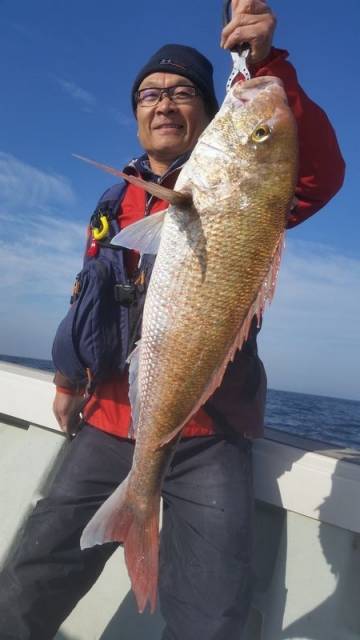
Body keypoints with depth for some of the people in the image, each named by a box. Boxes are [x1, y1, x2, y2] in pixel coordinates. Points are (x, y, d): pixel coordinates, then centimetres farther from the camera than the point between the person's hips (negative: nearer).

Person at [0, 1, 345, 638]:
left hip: (211, 437, -3)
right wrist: (69, 378, 17)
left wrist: (268, 66, -24)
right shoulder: (117, 201, 14)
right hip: (108, 425, 4)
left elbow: (320, 174, -15)